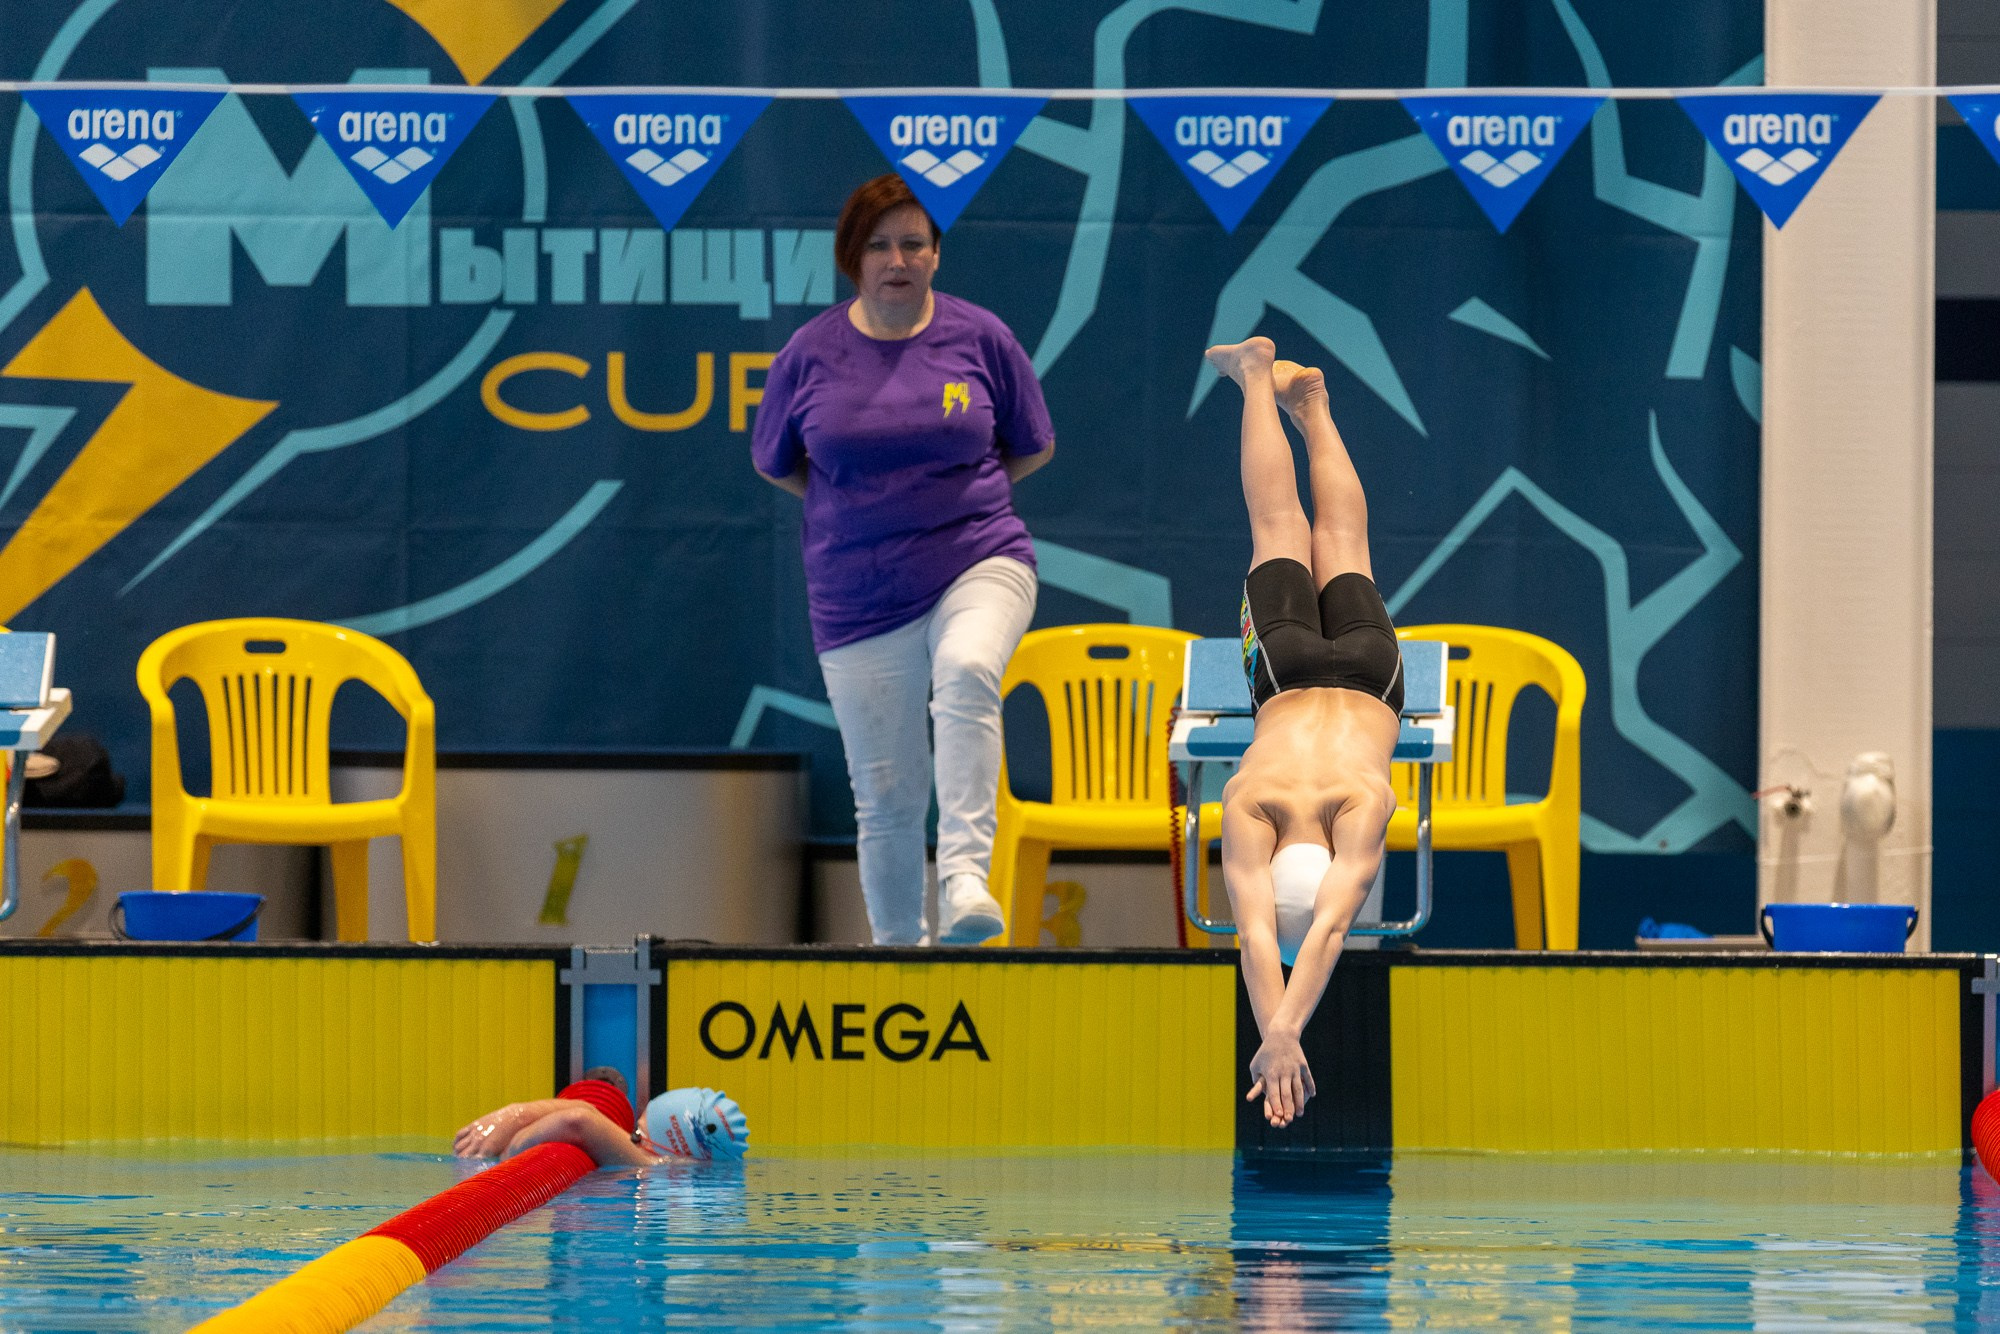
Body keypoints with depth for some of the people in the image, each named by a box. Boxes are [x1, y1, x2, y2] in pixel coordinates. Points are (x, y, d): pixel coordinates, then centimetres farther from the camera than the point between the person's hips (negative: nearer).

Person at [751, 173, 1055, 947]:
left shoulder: (979, 337, 1)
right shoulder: (811, 353, 1)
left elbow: (1034, 447, 14)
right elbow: (774, 462, 16)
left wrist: (958, 489, 7)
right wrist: (856, 501, 9)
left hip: (978, 562, -1)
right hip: (859, 595, 1)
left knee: (967, 673, -35)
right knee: (887, 795, 3)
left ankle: (965, 880, -42)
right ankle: (897, 946, 22)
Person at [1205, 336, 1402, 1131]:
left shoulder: (1363, 806, -47)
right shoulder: (1248, 806, -44)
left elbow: (1330, 928, -53)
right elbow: (1254, 934, -51)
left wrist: (1282, 1033, -64)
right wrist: (1275, 1037, -64)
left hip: (1362, 676, 0)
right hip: (1290, 676, 0)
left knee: (1340, 545, 30)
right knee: (1282, 533, 27)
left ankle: (1309, 400, 54)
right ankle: (1259, 376, 50)